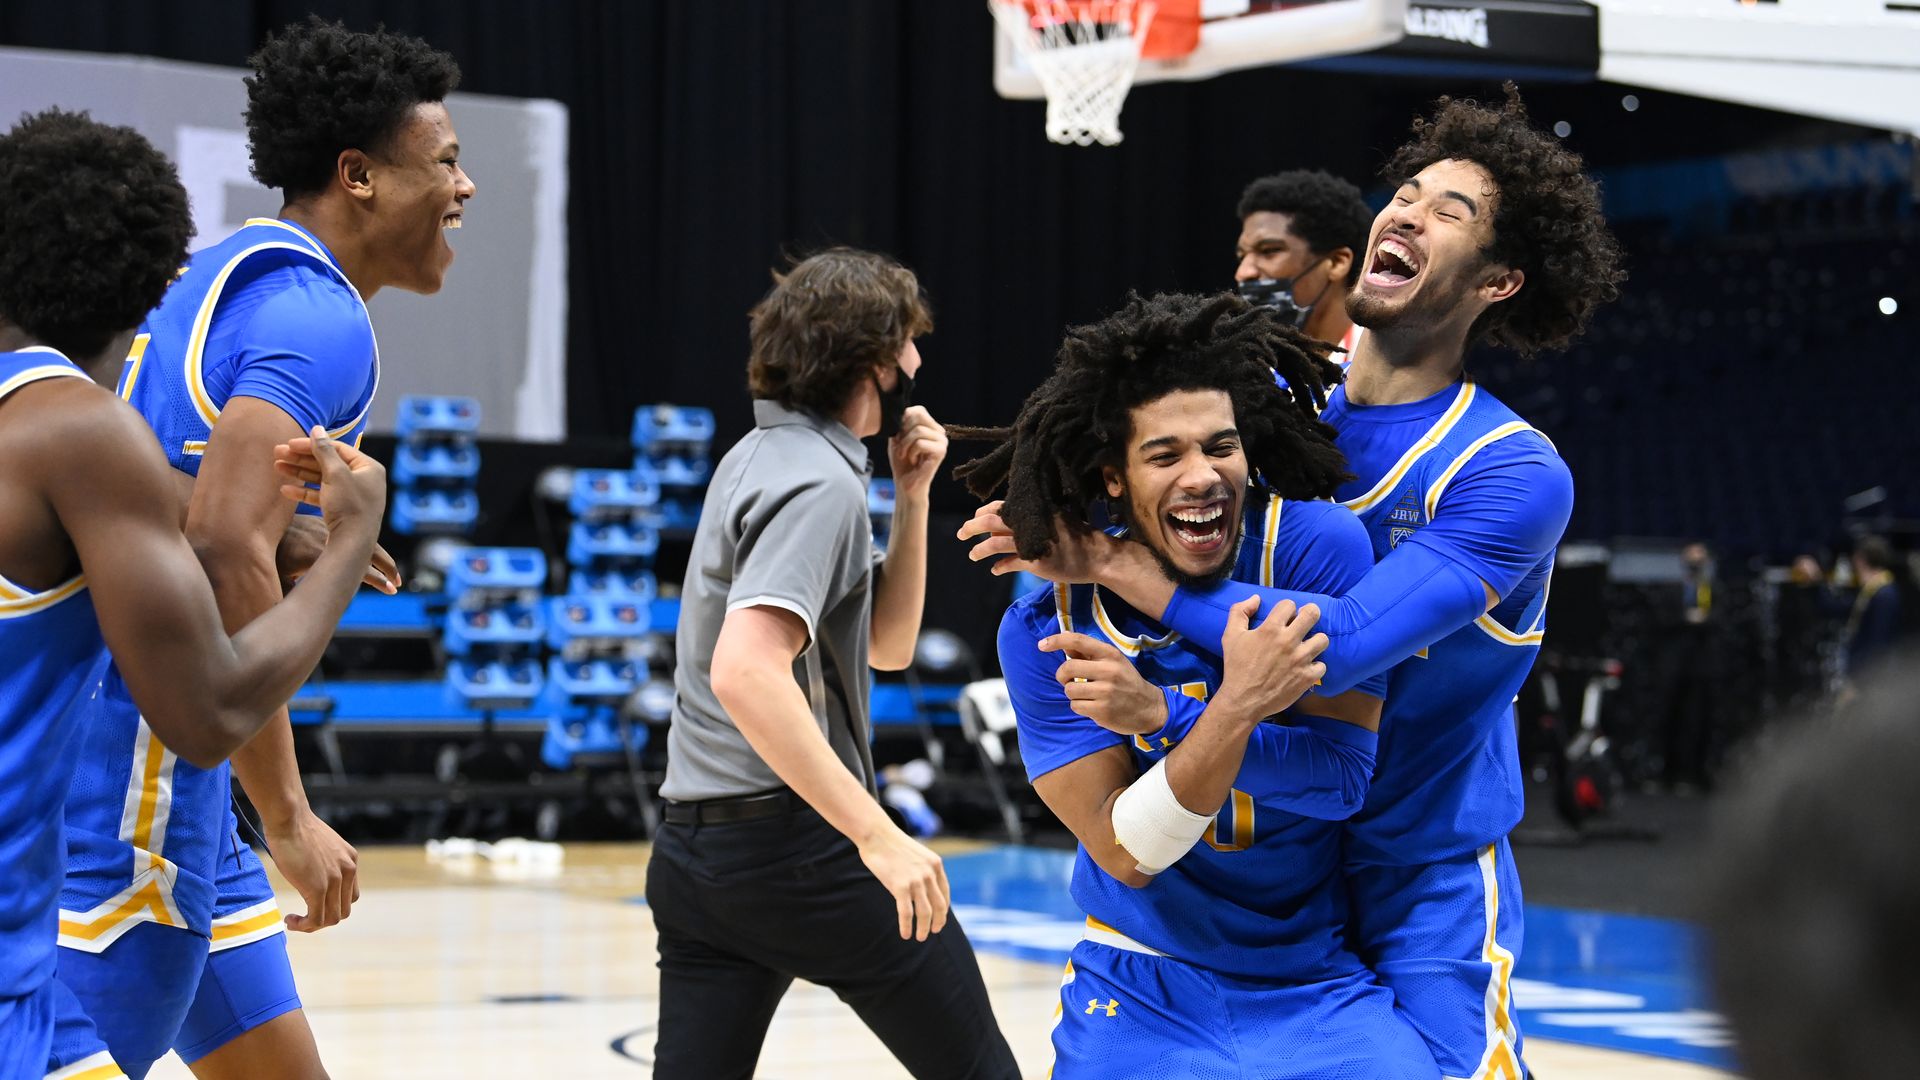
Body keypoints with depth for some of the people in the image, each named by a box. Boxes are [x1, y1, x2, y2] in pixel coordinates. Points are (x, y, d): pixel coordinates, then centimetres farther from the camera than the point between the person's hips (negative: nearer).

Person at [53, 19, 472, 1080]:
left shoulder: (214, 276, 18)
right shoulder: (319, 316, -13)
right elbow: (226, 559, -24)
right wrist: (288, 817, -21)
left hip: (163, 766, 10)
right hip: (136, 765, -10)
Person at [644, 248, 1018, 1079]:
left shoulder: (759, 457, 16)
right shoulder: (822, 483, -13)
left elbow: (887, 645, 22)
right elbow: (745, 670, -28)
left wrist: (911, 498, 10)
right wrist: (877, 834, -30)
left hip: (693, 851, 9)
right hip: (798, 845, -9)